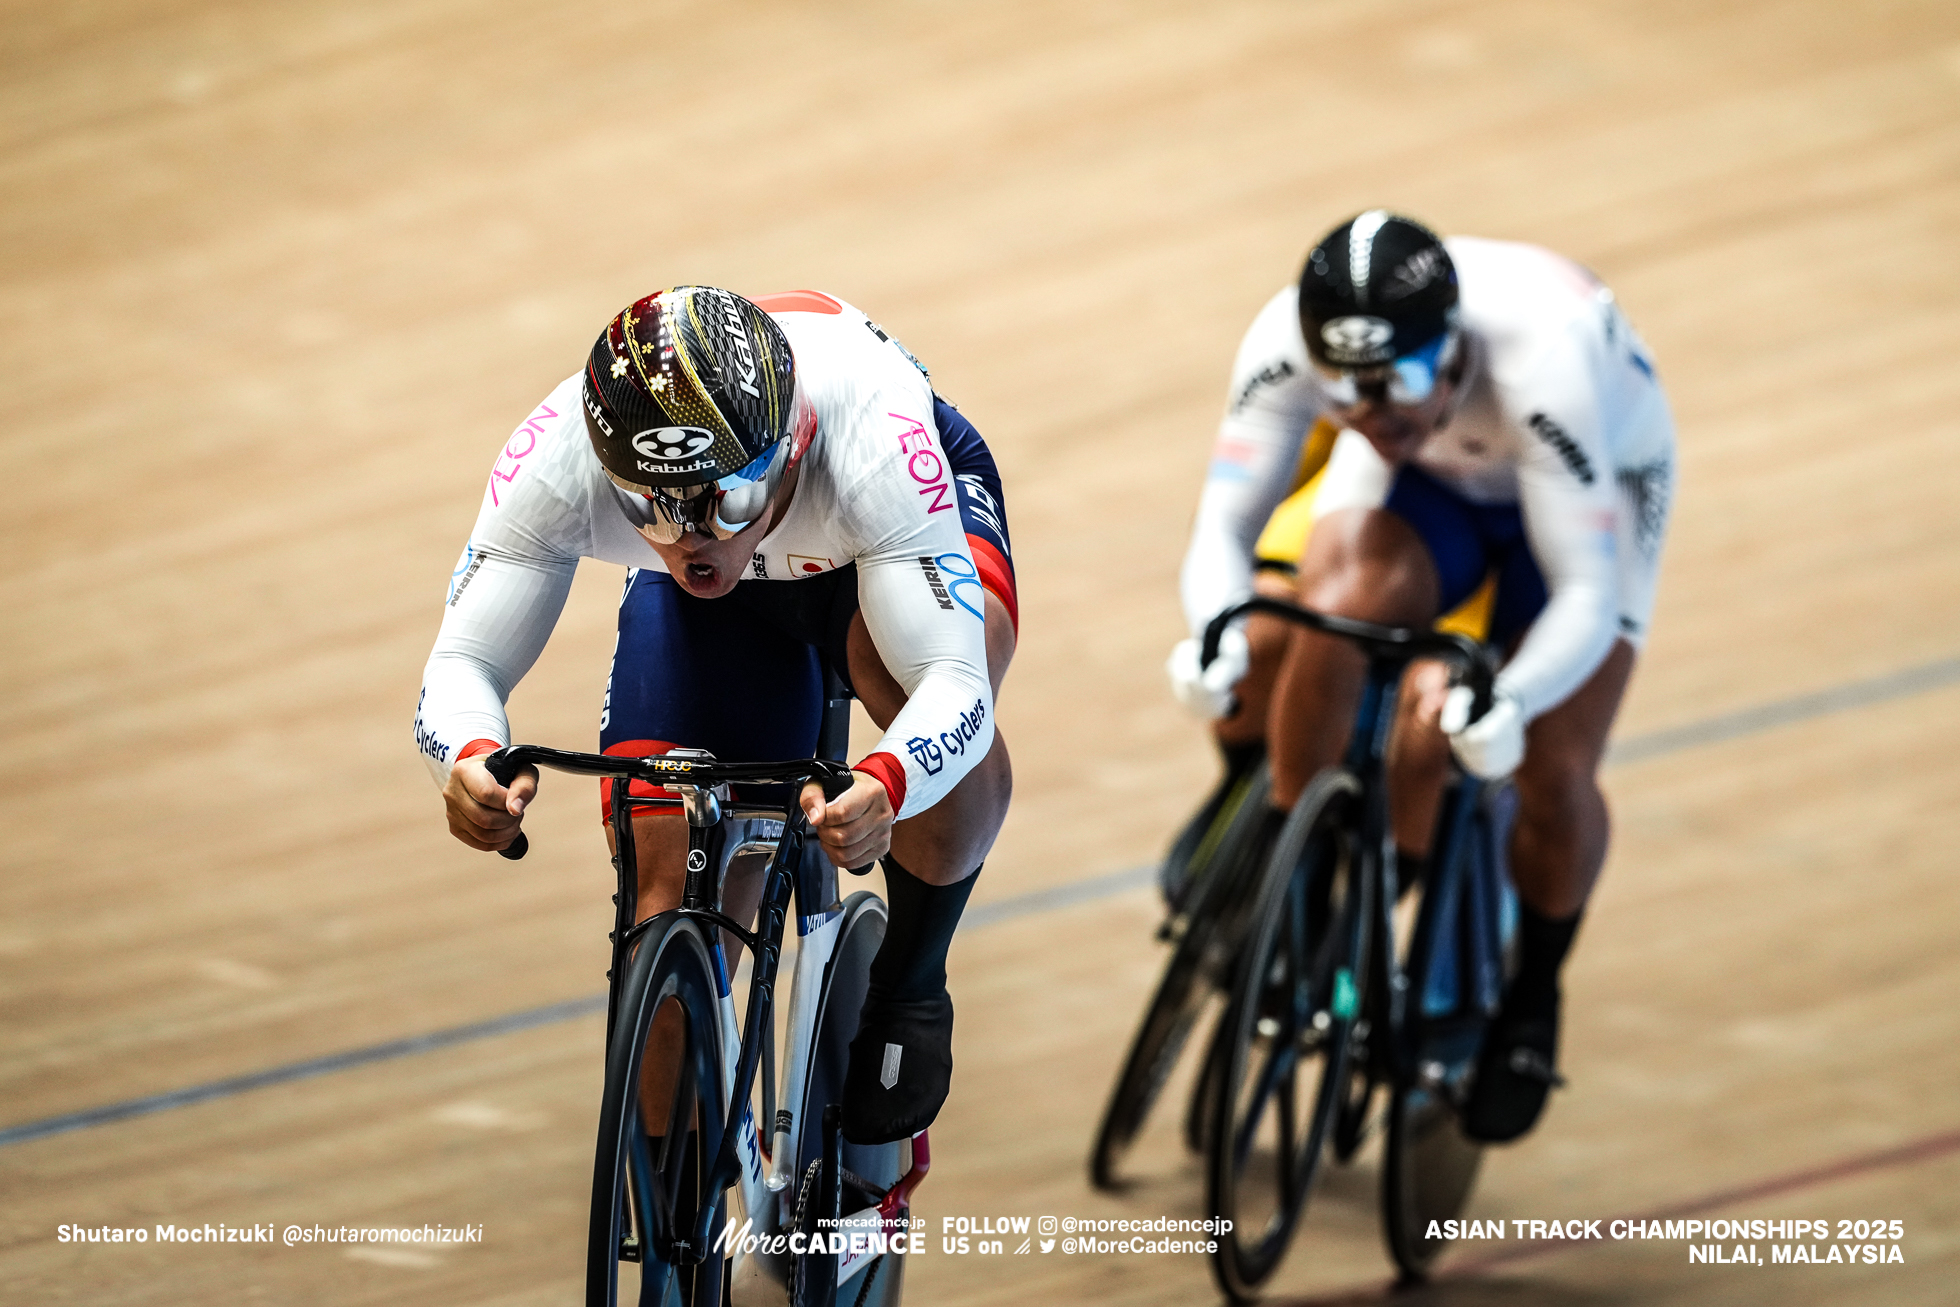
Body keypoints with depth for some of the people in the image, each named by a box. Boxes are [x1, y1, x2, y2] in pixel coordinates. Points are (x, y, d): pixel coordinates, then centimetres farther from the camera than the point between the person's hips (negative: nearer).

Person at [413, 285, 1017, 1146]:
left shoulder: (871, 436, -45)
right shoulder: (556, 460, -38)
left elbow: (956, 680, -48)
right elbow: (463, 663, -32)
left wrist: (884, 785, -70)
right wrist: (471, 760, -55)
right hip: (714, 607, 3)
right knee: (674, 899, -10)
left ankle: (908, 988, -11)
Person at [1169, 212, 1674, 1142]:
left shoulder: (1539, 361, -43)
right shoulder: (1287, 339, -34)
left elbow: (1585, 598, -41)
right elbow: (1223, 524, -28)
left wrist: (1508, 702, -60)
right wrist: (1217, 635, -50)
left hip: (1587, 483, -2)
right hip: (1426, 481, 2)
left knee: (1556, 777, -18)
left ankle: (1532, 993, 14)